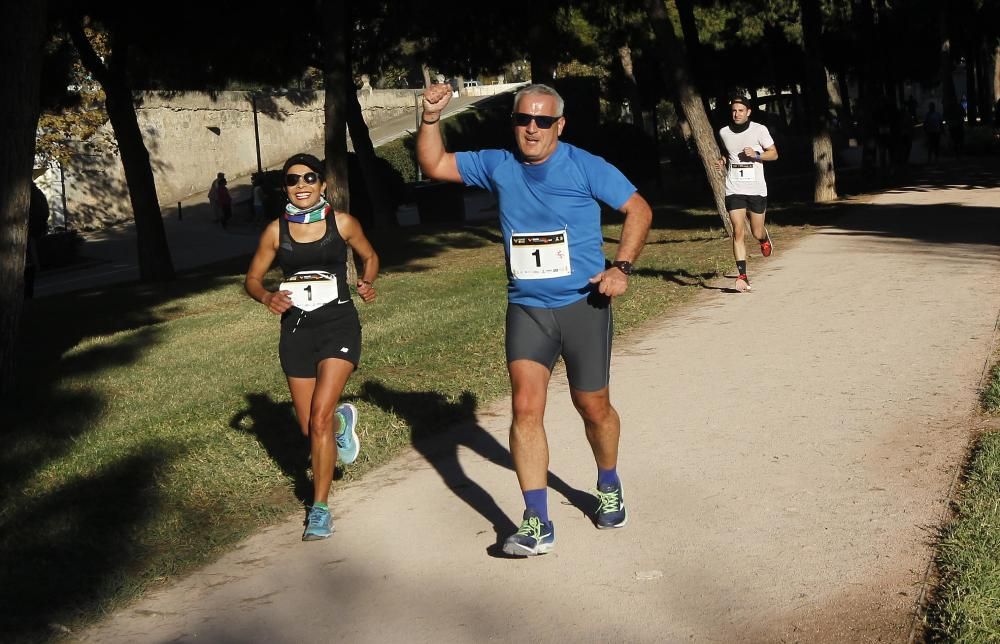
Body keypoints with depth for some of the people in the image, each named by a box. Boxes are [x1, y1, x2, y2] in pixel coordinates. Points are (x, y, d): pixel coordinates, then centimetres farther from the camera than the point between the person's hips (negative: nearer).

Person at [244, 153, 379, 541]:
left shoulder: (342, 223, -1)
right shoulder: (276, 231, 1)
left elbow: (369, 256, 16)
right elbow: (252, 279, 9)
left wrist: (367, 284, -3)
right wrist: (267, 297, -13)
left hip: (339, 324, -3)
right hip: (297, 330, 3)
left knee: (320, 416, -17)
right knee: (310, 429, 9)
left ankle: (320, 509, -5)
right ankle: (342, 421, 47)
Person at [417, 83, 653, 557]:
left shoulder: (585, 167, -6)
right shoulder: (498, 166, 4)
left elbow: (639, 209, -1)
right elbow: (434, 166, 10)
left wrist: (621, 267, -12)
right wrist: (432, 118, -6)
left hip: (583, 305, -2)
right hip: (526, 309, 2)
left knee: (593, 407, 10)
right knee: (526, 407, -11)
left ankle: (609, 489, 38)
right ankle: (537, 523, -8)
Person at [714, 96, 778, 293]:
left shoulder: (759, 130, -3)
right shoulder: (724, 133, 5)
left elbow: (774, 153, 3)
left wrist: (756, 155, -15)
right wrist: (723, 162, 4)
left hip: (756, 189, -1)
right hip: (734, 190, 1)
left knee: (756, 232, 7)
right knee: (738, 232, -11)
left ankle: (765, 239, 47)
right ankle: (742, 276, -11)